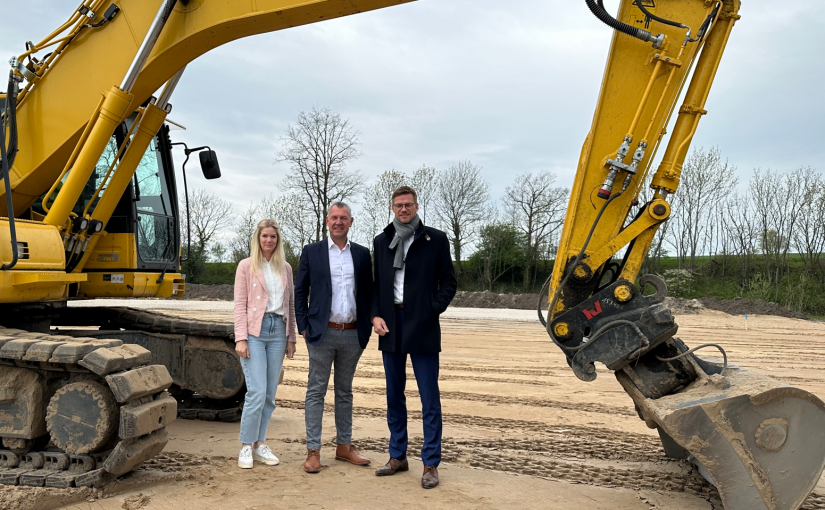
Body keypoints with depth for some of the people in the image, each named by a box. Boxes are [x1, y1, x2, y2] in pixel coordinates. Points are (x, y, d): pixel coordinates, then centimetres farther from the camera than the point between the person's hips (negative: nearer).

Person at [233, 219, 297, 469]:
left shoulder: (285, 268, 13)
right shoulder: (246, 266, 3)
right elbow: (240, 304, -1)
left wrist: (291, 338, 11)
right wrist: (240, 338, -9)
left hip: (278, 331, 4)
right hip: (254, 331, -4)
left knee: (270, 394, 6)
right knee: (257, 392, -11)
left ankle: (259, 444, 17)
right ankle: (246, 447, 3)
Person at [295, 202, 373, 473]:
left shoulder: (362, 254, 8)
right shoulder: (311, 252, 2)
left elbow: (368, 292, 11)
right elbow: (300, 292, 3)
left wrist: (366, 328, 3)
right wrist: (304, 326, -4)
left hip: (353, 334, 3)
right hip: (322, 333, -2)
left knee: (345, 391, 13)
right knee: (316, 391, 2)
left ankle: (344, 446, 23)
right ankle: (313, 451, 8)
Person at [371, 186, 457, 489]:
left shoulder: (435, 240, 1)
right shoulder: (381, 242, 12)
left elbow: (449, 283, 2)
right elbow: (375, 284, 14)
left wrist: (433, 310, -10)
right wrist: (376, 315, 1)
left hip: (422, 327, -4)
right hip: (390, 325, 4)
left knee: (429, 398, -1)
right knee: (394, 396, 12)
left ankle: (430, 464, 7)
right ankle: (398, 456, 24)